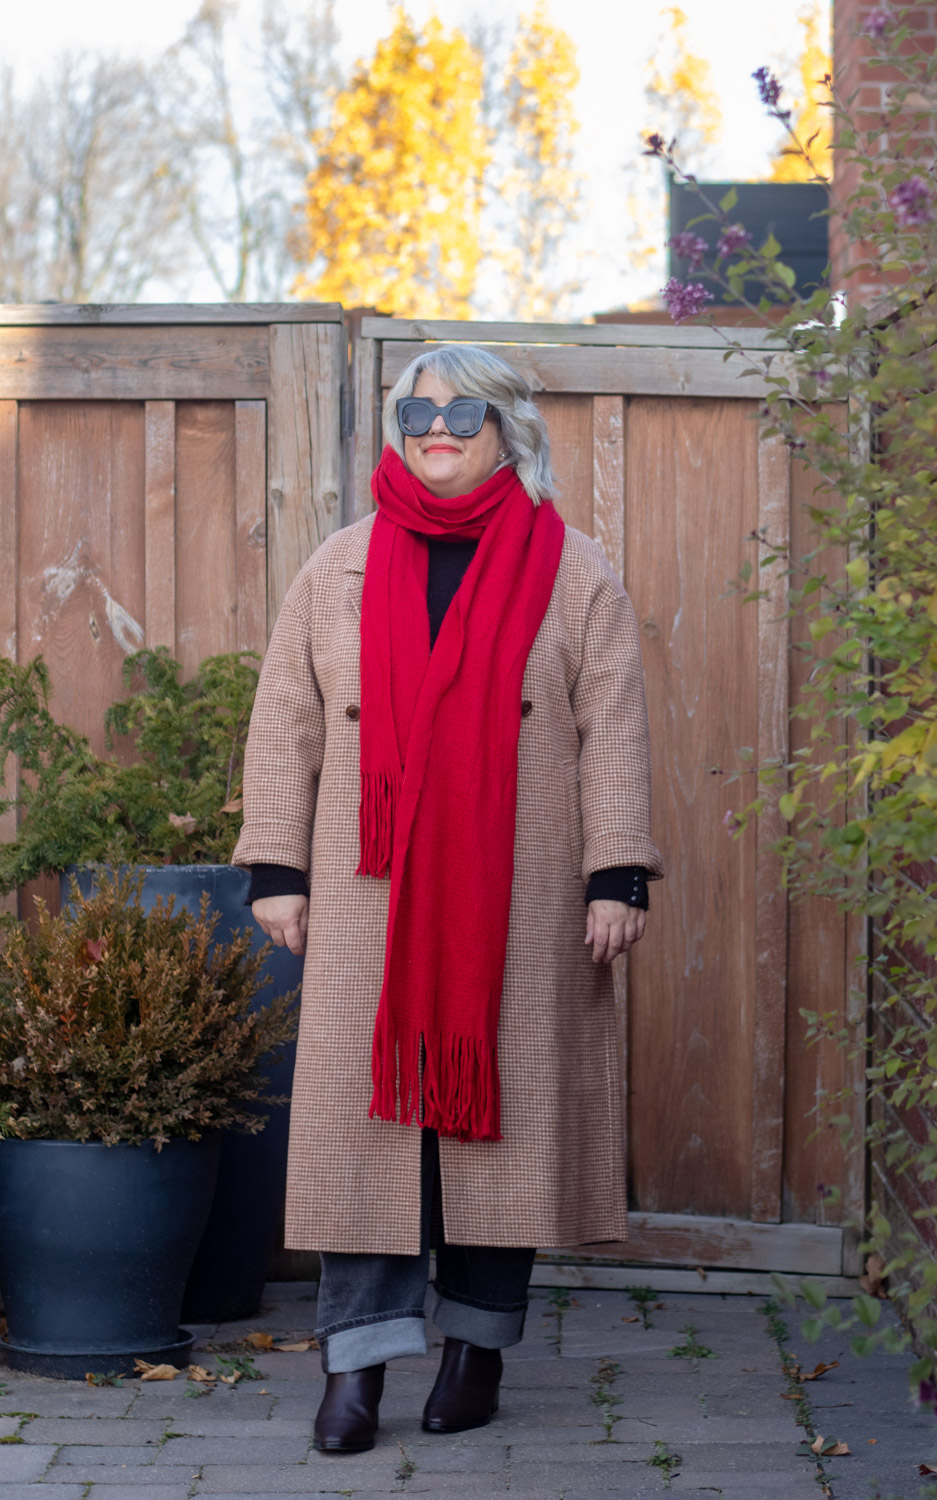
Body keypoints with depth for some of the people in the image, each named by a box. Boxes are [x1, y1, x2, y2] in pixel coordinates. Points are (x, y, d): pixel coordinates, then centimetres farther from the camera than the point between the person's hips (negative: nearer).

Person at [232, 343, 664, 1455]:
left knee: (503, 1103, 2)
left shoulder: (573, 573, 5)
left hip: (521, 903, -1)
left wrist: (617, 874, -5)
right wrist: (277, 867, 3)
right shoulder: (339, 568, 11)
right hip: (370, 896, 1)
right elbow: (286, 723, 10)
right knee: (366, 1107, -4)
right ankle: (358, 1362, -1)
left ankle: (480, 1345, 15)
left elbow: (612, 731, 2)